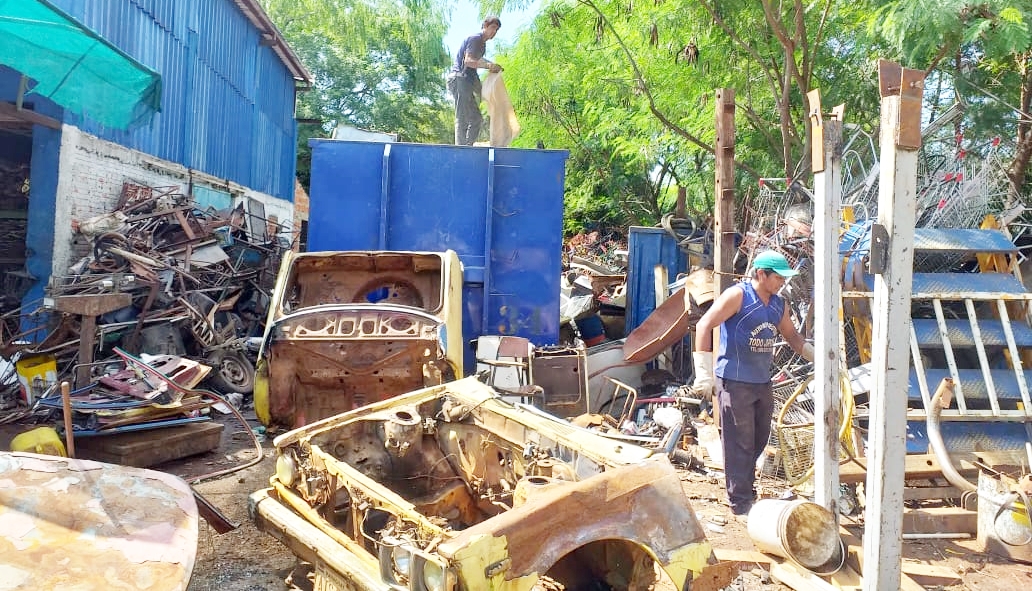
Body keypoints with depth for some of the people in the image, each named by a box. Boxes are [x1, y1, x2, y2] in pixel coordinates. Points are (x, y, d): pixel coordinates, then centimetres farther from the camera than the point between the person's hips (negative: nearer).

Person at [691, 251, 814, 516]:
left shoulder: (778, 304, 11)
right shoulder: (737, 295, -12)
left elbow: (792, 335, 26)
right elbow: (704, 325, -17)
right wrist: (703, 372, -21)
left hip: (763, 383, 8)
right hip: (734, 382, -8)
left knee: (758, 441, 16)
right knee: (739, 444, -2)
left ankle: (746, 488, 32)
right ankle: (740, 502, 8)